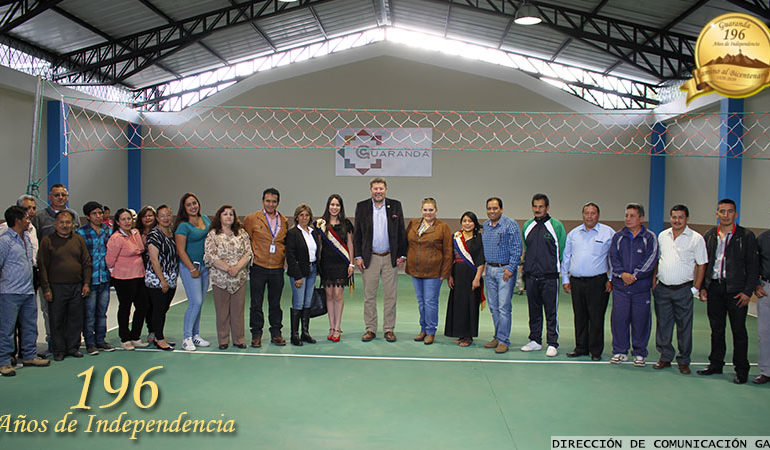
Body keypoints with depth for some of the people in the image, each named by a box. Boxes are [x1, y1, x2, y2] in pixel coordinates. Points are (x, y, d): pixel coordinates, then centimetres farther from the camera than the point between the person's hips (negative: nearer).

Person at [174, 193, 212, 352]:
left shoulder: (205, 219, 9)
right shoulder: (183, 226, -11)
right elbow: (181, 251, -13)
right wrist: (192, 269, -13)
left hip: (205, 266, 6)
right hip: (189, 266, -6)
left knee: (199, 303, 11)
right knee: (195, 302, -10)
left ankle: (196, 335, 20)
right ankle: (187, 338, 2)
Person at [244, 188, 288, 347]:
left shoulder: (284, 221, 10)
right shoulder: (252, 219, 0)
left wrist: (284, 258, 7)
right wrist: (249, 259, -2)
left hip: (277, 268, 3)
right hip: (258, 267, -2)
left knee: (275, 303, 10)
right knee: (256, 304, 4)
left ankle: (276, 333, 20)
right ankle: (256, 334, 15)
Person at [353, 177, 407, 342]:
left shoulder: (395, 205, 4)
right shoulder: (362, 206, 4)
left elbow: (401, 232, 6)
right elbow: (357, 234, 5)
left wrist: (402, 255, 1)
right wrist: (358, 256, -2)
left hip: (390, 258, 0)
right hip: (370, 258, 0)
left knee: (390, 296, 4)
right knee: (369, 296, 5)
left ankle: (389, 329, 15)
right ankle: (370, 329, 15)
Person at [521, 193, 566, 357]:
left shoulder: (556, 226, -3)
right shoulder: (527, 226, 11)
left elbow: (562, 250, 0)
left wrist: (558, 268, 0)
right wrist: (526, 266, 13)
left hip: (550, 277, -4)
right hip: (531, 276, 4)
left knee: (551, 312, 1)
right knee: (534, 311, 12)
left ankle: (552, 344, 8)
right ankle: (535, 341, 23)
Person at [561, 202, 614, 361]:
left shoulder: (608, 233, 1)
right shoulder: (573, 234, 12)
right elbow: (566, 258, 15)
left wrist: (611, 279, -4)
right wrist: (565, 279, 10)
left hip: (597, 282, -3)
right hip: (576, 281, 4)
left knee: (596, 317, 0)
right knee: (580, 316, 10)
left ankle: (596, 351, 10)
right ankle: (581, 348, 20)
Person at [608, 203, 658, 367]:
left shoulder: (650, 237, 3)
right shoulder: (618, 236, 10)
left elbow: (650, 260, -6)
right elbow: (613, 257, 3)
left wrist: (635, 275, -15)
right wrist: (622, 273, -13)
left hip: (641, 287, -2)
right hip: (620, 286, 2)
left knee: (641, 320, 3)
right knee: (619, 318, 3)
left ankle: (639, 353, 16)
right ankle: (620, 352, 15)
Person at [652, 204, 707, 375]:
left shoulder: (696, 238, -4)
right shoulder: (662, 236, 9)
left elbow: (701, 265, -3)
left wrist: (695, 288, -7)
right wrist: (654, 280, 10)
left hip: (683, 290, -4)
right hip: (662, 289, 4)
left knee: (684, 326, 4)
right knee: (663, 324, 9)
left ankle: (683, 361, 15)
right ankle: (665, 357, 21)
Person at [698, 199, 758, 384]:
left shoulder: (746, 236, -1)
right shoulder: (709, 235, 9)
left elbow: (753, 266, -3)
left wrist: (747, 291, -10)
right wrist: (702, 287, 5)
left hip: (736, 290, -3)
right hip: (714, 288, 4)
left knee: (739, 331, 2)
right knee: (716, 329, 12)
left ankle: (741, 370, 12)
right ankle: (716, 364, 24)